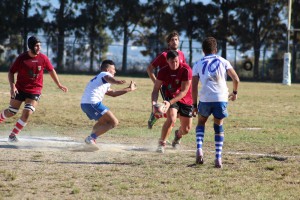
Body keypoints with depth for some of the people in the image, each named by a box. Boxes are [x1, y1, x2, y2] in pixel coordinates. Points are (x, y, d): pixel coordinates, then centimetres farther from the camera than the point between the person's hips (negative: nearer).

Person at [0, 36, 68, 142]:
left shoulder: (43, 58, -7)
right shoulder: (22, 58, -12)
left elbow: (51, 70, 8)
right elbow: (11, 72, -4)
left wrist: (59, 85, 11)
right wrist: (12, 86, -17)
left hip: (35, 91, 1)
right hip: (20, 89, -1)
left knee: (27, 113, -13)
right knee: (11, 112, 6)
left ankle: (13, 135, -1)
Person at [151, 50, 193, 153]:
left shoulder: (186, 70, -23)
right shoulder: (163, 71, -14)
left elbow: (184, 92, -24)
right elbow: (156, 89, -11)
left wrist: (170, 102, -34)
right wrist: (154, 103, -30)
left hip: (186, 100, 0)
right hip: (170, 98, 0)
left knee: (186, 129, 5)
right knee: (171, 119, -29)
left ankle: (178, 135, 43)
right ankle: (162, 143, -14)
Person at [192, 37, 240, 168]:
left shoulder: (198, 64, 11)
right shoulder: (223, 62, 11)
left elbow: (194, 87, 6)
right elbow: (236, 79, 2)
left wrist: (195, 105, 12)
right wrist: (235, 92, 20)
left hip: (205, 99, 0)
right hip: (221, 98, 0)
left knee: (201, 123, 24)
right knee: (219, 127, 16)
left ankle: (199, 149, 1)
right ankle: (218, 158, 5)